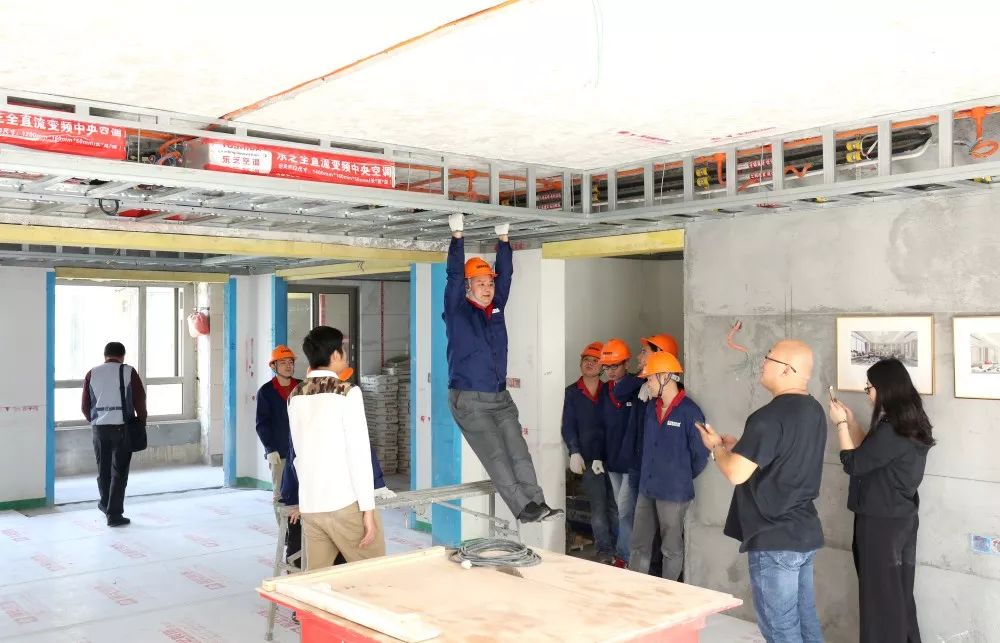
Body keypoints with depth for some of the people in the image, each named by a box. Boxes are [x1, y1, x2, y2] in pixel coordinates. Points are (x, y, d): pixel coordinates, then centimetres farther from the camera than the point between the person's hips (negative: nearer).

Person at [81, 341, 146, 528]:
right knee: (119, 472, 2)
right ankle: (114, 514, 1)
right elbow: (140, 401, -6)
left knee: (103, 469, 18)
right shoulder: (128, 372, -3)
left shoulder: (92, 374, 5)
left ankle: (106, 504, 35)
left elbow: (85, 406, 6)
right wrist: (141, 423, 7)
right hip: (122, 427, -3)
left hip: (99, 427, 3)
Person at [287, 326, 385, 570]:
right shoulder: (347, 392, -8)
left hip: (309, 505, 6)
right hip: (345, 503, -6)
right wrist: (368, 509, -11)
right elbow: (359, 454, -12)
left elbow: (300, 452, 15)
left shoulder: (295, 395, 10)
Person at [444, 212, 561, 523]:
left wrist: (503, 237, 6)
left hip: (500, 397, 6)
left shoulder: (496, 307, 12)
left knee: (518, 452, 0)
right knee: (496, 456, -9)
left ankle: (536, 503, -1)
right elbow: (454, 274, -12)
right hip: (469, 400, -6)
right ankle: (523, 508, -10)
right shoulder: (457, 310, -3)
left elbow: (506, 274, 10)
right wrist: (457, 235, -15)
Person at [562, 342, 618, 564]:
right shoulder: (572, 393, 7)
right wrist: (575, 452, -13)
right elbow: (568, 426, 1)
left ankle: (616, 551, 14)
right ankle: (605, 552, 4)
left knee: (615, 507, 1)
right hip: (589, 459, -1)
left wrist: (603, 457, -5)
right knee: (598, 507, -4)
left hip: (610, 457, 1)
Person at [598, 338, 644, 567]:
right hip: (612, 460, 7)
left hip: (633, 460, -6)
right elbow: (602, 425, 11)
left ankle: (624, 557, 5)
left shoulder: (638, 387, -10)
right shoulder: (606, 389, 9)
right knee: (623, 509, 14)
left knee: (625, 511, -5)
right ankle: (625, 554, 23)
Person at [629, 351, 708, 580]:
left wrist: (684, 478, 3)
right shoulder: (651, 408, 6)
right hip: (646, 488, 6)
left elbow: (700, 455, -7)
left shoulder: (689, 412, -14)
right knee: (639, 546, 11)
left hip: (674, 492, -6)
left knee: (671, 548, 8)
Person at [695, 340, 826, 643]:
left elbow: (737, 473, -22)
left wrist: (716, 446, -3)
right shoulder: (813, 410, 8)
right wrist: (741, 446, 14)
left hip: (774, 539, -9)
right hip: (804, 532, 9)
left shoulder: (770, 416, -22)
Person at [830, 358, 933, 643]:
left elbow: (853, 464, -17)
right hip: (899, 518, 9)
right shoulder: (909, 423, 7)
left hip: (882, 523, -9)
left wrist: (840, 424, -9)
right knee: (897, 592, 18)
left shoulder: (892, 430, -23)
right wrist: (850, 419, 11)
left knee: (880, 594, 3)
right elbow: (870, 452, 17)